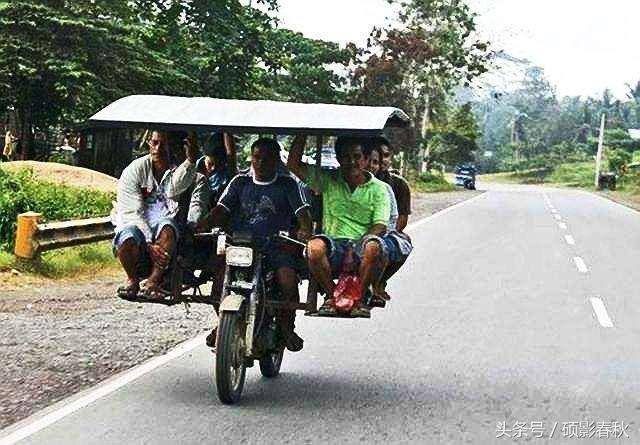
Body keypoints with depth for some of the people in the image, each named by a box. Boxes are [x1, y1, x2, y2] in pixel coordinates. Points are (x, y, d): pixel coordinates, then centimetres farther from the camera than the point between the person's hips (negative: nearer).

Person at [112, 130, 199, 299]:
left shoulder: (179, 170, 2)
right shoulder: (134, 170, -1)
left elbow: (173, 189, -25)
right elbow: (132, 213, -10)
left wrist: (191, 159, -41)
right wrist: (150, 244, -23)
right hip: (135, 225, 0)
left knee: (167, 227, -35)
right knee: (127, 239, -34)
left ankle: (153, 281, -21)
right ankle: (133, 280, -4)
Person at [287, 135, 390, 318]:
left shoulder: (378, 188, 8)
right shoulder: (328, 180, 15)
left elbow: (380, 227, -3)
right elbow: (294, 164, 8)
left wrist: (354, 251, -18)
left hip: (361, 244, -1)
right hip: (334, 244, 1)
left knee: (373, 247, -37)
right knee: (315, 246, -33)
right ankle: (332, 294, -10)